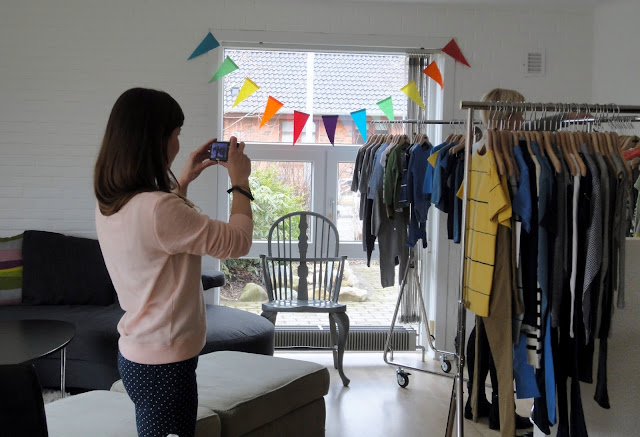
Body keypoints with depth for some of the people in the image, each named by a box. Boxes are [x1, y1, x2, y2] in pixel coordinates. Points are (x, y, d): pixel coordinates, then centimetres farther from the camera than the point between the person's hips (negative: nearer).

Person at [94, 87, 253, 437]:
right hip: (164, 365, -9)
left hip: (134, 354, 9)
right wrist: (240, 181, -4)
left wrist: (183, 181, 18)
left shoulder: (108, 204, 2)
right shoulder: (158, 209, -26)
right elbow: (238, 241, -17)